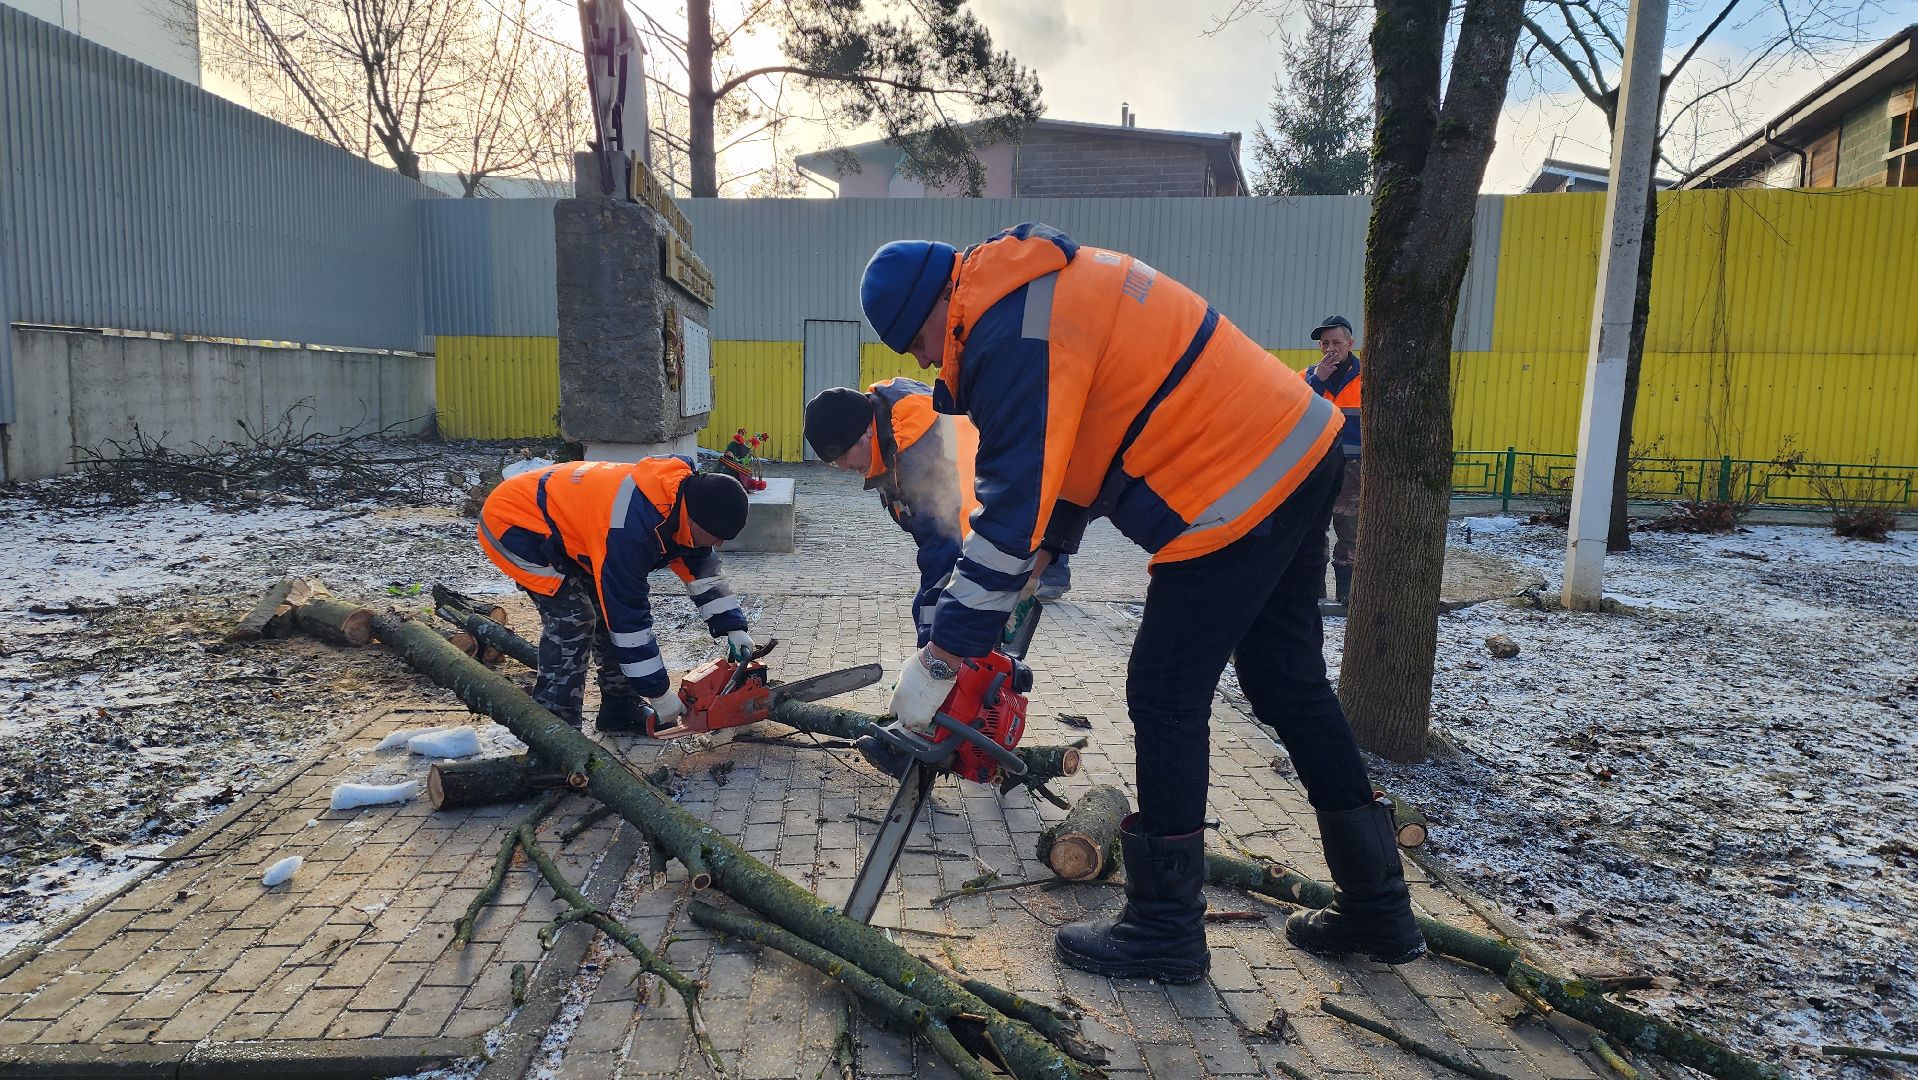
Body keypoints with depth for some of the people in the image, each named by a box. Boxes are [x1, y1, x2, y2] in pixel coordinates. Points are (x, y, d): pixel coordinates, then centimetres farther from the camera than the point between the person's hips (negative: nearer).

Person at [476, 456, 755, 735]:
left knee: (610, 605, 4)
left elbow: (703, 571, 2)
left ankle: (620, 709, 15)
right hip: (512, 523, -9)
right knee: (573, 618, -17)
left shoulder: (684, 495, -13)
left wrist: (733, 628, -5)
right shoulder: (632, 525, -37)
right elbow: (629, 619, -31)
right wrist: (660, 694, -23)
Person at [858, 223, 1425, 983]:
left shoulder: (1010, 334, -17)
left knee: (1166, 700, -1)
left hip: (1237, 490, -10)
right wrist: (1041, 554, 14)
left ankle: (1164, 930, 14)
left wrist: (940, 661, -15)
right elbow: (1062, 447, 21)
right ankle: (1377, 907, 30)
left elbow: (1012, 509, -21)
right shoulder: (1035, 287, 15)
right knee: (1289, 684, 17)